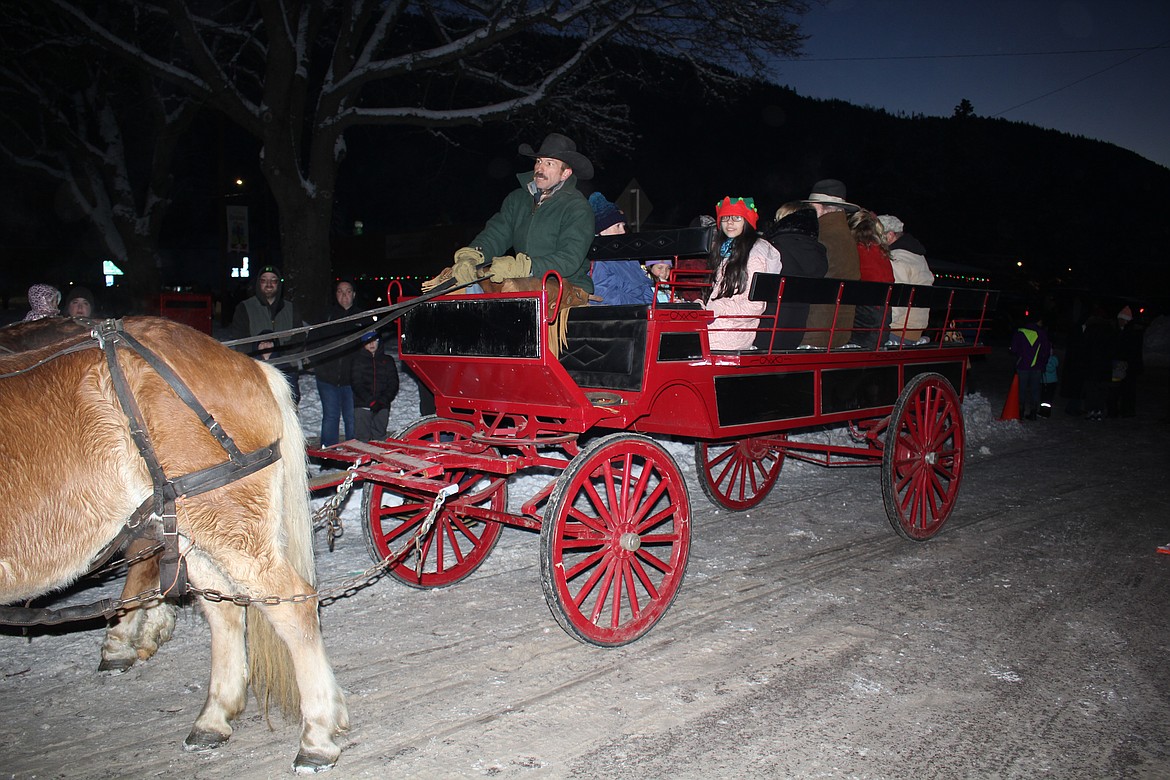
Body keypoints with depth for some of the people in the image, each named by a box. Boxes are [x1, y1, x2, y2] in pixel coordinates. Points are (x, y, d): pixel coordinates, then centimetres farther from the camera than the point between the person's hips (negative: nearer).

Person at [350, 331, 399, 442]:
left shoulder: (387, 360, 13)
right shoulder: (358, 360, 7)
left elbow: (393, 384, 7)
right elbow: (356, 384, -2)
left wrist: (383, 401, -9)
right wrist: (371, 401, -13)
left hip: (382, 407, 2)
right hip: (362, 406, -2)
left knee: (380, 438, 2)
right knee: (363, 438, -6)